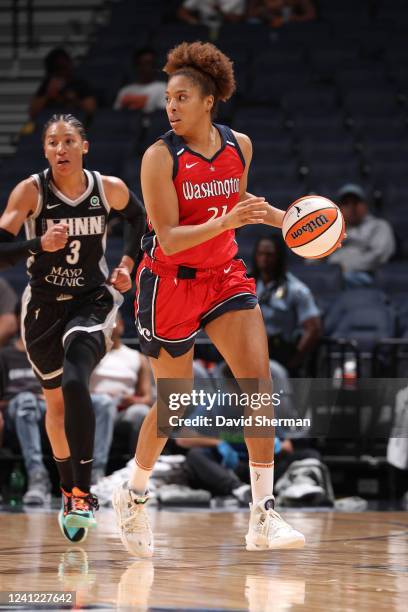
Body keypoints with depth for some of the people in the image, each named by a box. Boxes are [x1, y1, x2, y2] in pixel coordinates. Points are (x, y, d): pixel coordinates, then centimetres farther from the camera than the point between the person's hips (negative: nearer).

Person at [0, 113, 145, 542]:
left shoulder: (109, 189, -8)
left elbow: (137, 217, 16)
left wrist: (127, 264, 3)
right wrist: (40, 245, -34)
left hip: (92, 301, -1)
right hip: (43, 307, 2)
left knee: (74, 383, -26)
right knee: (55, 400, 15)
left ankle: (83, 492, -23)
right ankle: (68, 494, 34)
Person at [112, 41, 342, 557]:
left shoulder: (239, 146, -1)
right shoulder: (160, 157, -16)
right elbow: (169, 239, -22)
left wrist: (282, 218, 9)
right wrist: (227, 221, -34)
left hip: (224, 277, 4)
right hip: (170, 283, -4)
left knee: (259, 384, -12)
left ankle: (263, 519, -12)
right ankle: (133, 496, 32)